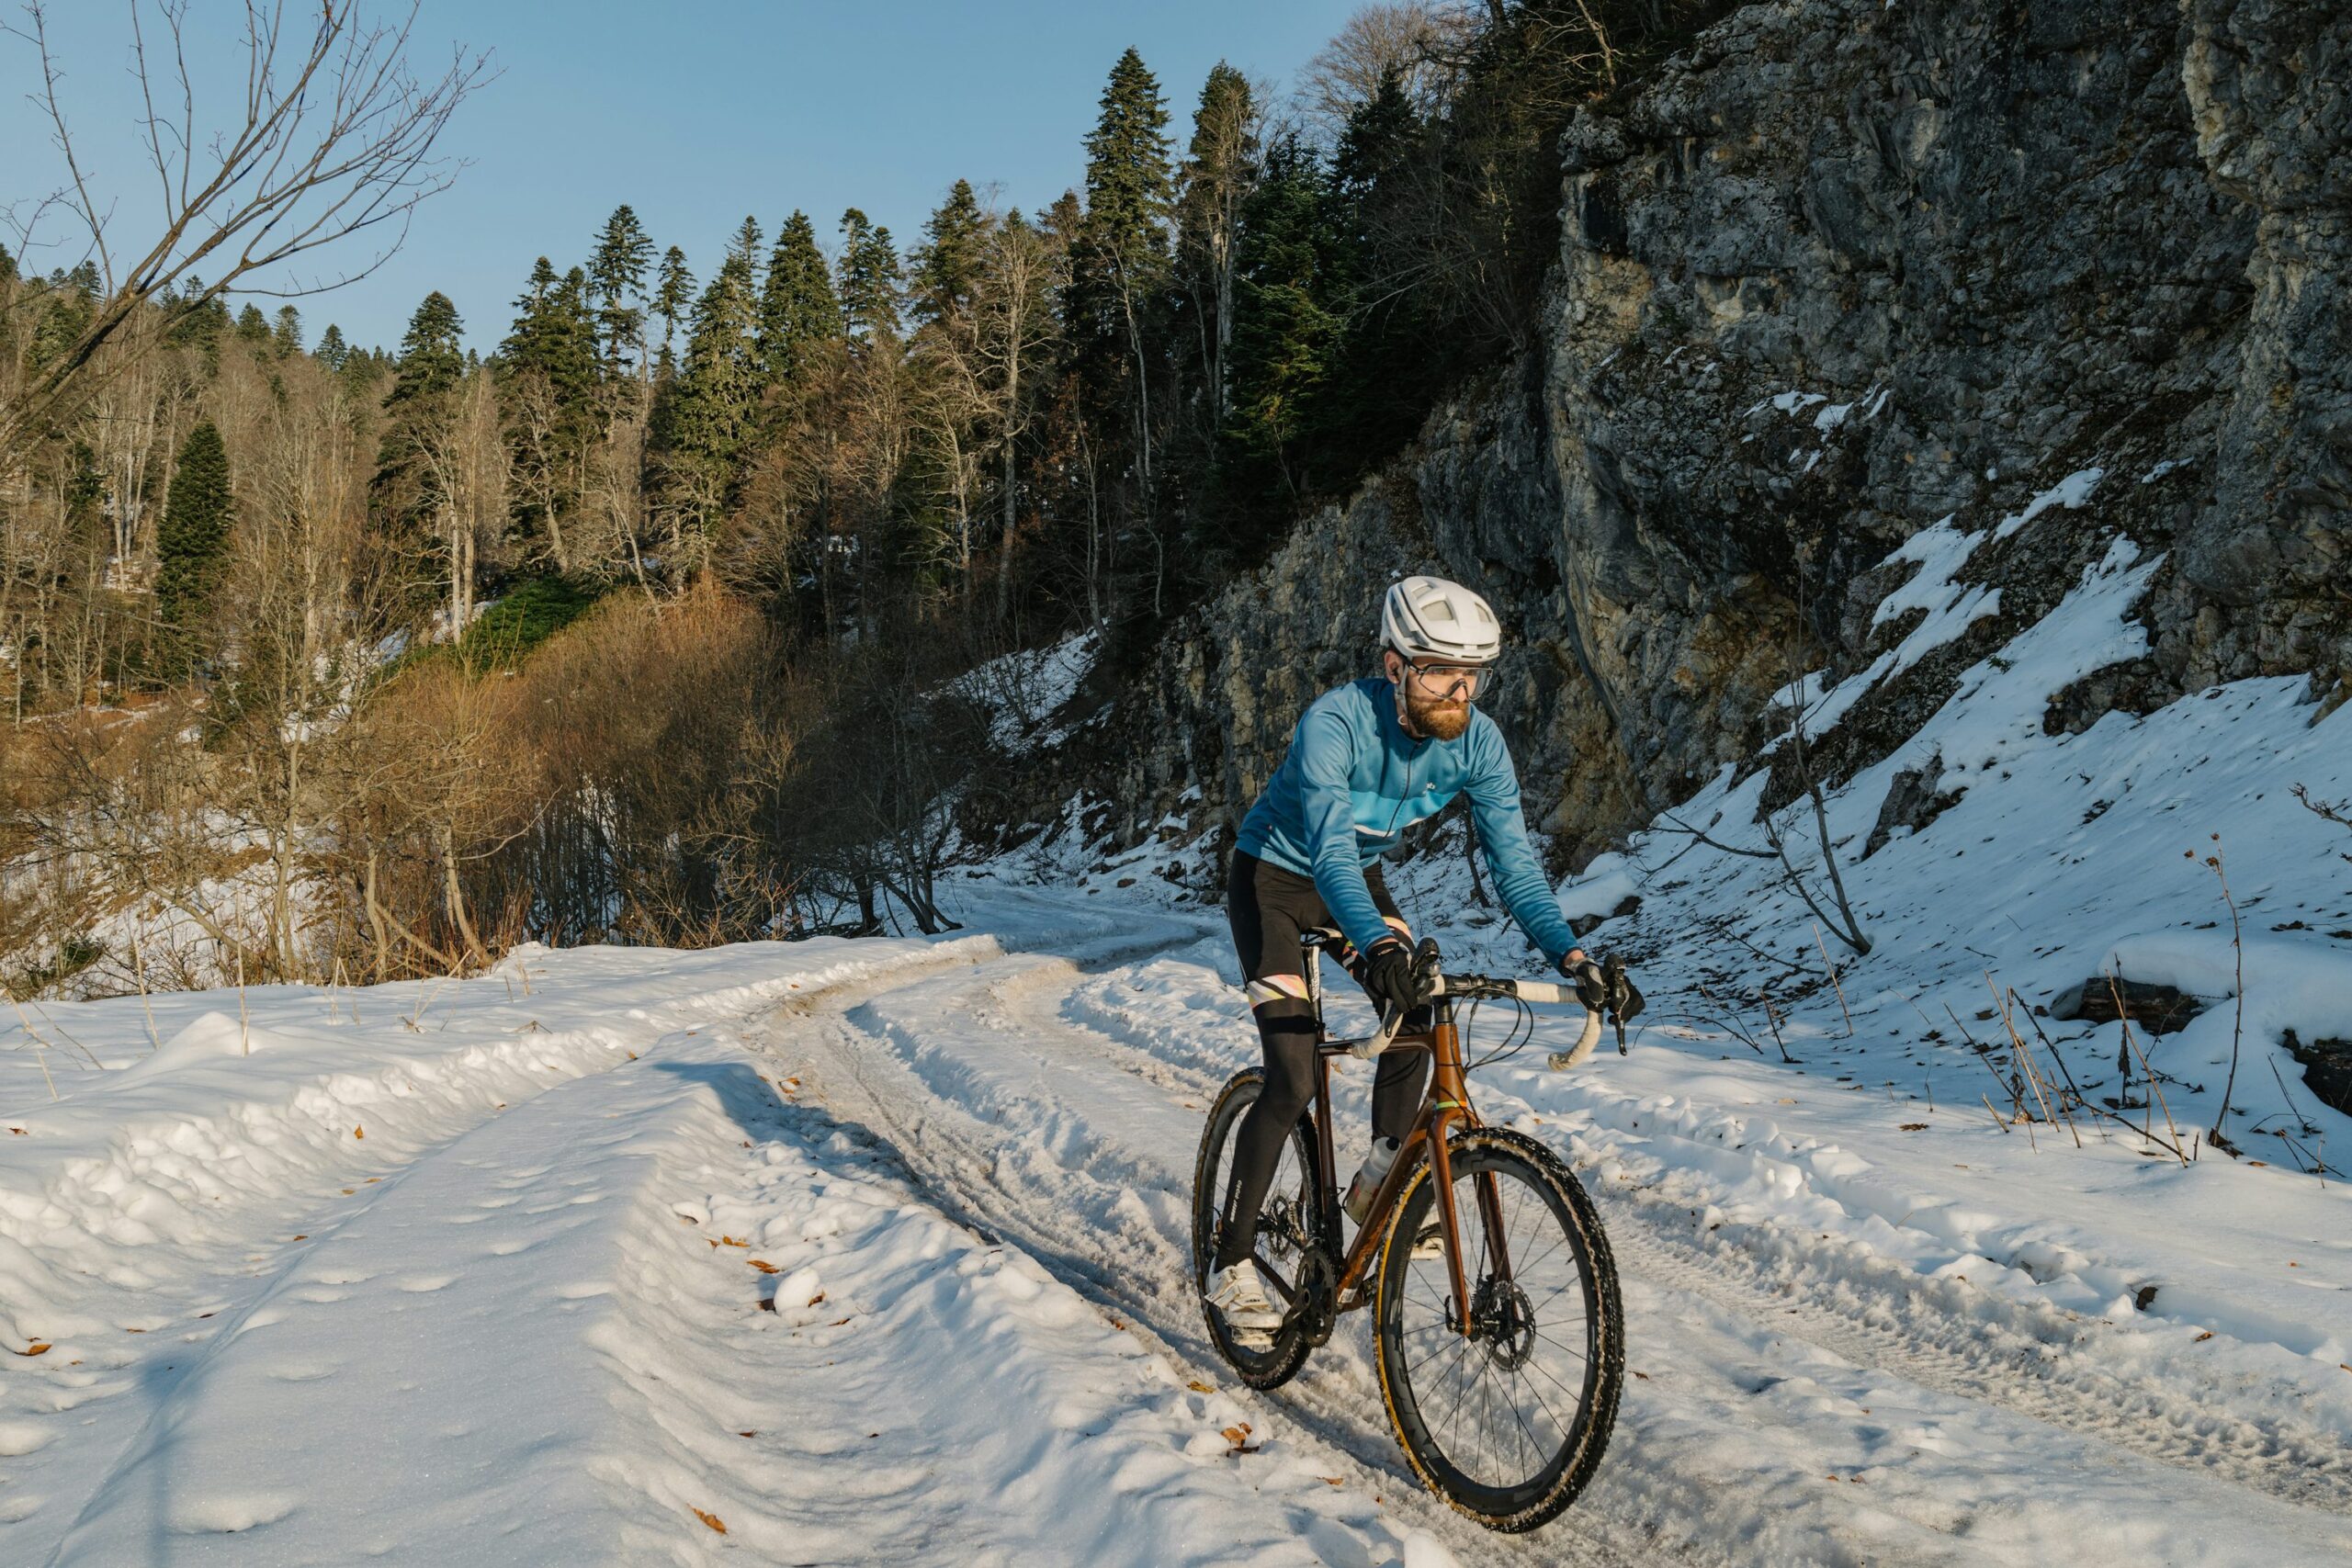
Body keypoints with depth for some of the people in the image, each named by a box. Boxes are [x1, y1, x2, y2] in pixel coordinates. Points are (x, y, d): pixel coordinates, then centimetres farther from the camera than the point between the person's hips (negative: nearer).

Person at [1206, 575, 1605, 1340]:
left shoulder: (1478, 742, -19)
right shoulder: (1333, 723, -34)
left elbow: (1513, 859, -17)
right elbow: (1329, 848, -45)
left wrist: (1568, 952, -31)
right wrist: (1378, 945, -61)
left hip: (1358, 876, 6)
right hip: (1273, 877, -5)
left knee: (1419, 1010, -16)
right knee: (1294, 1082, -13)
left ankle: (1379, 1185, 6)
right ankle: (1231, 1262, 0)